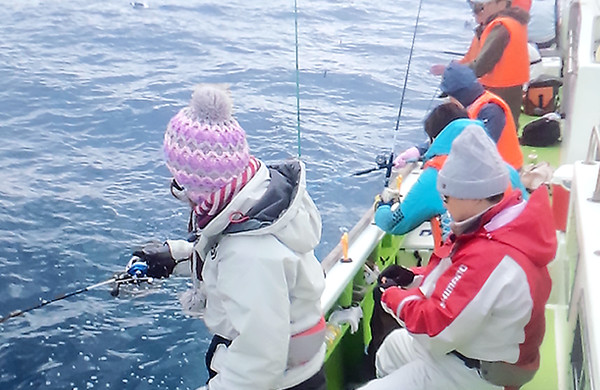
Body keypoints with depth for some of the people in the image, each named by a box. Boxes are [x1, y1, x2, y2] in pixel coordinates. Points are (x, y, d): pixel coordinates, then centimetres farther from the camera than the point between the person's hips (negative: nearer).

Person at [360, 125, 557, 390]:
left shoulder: (490, 258, -37)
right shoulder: (506, 222, -6)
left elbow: (436, 329, -32)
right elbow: (461, 276, 10)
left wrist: (393, 297, -16)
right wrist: (415, 277, -4)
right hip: (474, 343, 10)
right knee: (393, 346, 30)